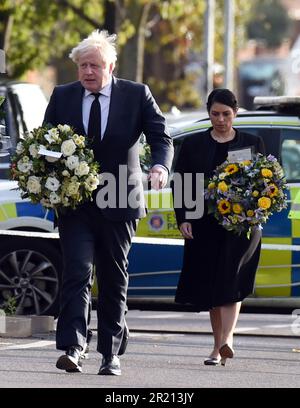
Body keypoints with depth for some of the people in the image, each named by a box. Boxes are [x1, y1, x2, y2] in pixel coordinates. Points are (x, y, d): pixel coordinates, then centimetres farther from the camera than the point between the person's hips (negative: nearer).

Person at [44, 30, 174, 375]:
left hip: (119, 203, 0)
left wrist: (160, 166, -23)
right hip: (74, 203, 0)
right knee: (77, 271, -14)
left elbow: (161, 137, -2)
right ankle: (72, 348, -22)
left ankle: (111, 353, 16)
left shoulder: (137, 95, 1)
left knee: (114, 280, 7)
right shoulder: (62, 97, 7)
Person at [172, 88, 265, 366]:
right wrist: (183, 218, -2)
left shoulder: (252, 143, 10)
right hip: (204, 225, 2)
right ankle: (219, 347, 10)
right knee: (210, 286, 3)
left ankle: (226, 340, -28)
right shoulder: (193, 145, 11)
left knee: (230, 279, -18)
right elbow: (179, 183, 9)